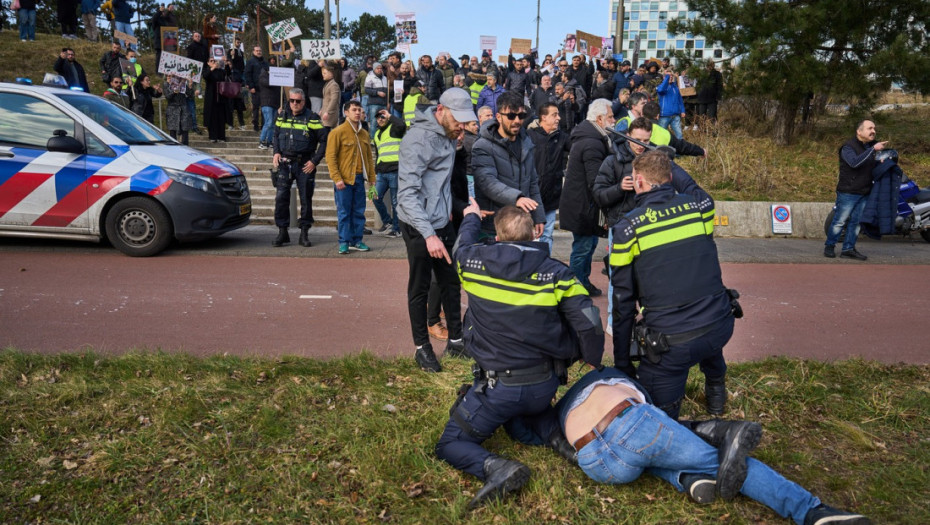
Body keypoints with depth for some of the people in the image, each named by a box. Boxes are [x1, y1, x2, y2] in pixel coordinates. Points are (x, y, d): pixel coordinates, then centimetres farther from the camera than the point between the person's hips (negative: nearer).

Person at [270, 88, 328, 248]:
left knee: (306, 199, 3)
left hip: (305, 165, -3)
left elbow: (324, 140, -4)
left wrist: (315, 161, -9)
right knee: (281, 197, -2)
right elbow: (276, 136, 24)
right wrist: (276, 152, 6)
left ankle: (304, 234, 12)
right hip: (284, 163, 3)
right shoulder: (282, 117, 10)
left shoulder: (312, 118, -4)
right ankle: (282, 232, 8)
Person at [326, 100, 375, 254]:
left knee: (359, 211, 8)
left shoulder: (364, 133, 13)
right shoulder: (338, 132, -5)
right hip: (344, 179, -5)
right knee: (344, 212, -1)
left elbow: (369, 157, 18)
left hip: (359, 178, 5)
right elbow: (330, 157, -8)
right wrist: (337, 178, -15)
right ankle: (344, 242, 6)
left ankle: (356, 241, 17)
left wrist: (372, 178, 12)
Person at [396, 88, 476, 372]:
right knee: (419, 289, 6)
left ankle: (456, 340, 29)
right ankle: (422, 347, 21)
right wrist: (428, 234, -34)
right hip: (419, 228, -8)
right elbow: (407, 193, -27)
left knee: (451, 282, 15)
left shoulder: (446, 135, 6)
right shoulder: (419, 139, -20)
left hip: (443, 223, 8)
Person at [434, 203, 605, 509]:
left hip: (497, 388, -3)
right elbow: (590, 326, -12)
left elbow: (463, 244, 17)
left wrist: (471, 218, 39)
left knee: (450, 446, 12)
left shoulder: (473, 262, -9)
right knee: (521, 420, 36)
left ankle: (494, 468, -17)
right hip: (544, 387, 3)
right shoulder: (556, 273, -9)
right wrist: (593, 362, 9)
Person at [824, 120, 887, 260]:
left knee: (856, 222, 8)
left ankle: (848, 249, 14)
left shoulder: (871, 146, 14)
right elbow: (854, 162, -29)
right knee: (840, 221, -2)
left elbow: (872, 166, 25)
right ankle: (829, 246, 10)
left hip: (864, 193, 7)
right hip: (848, 192, -7)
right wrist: (873, 149, -31)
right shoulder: (848, 147, -11)